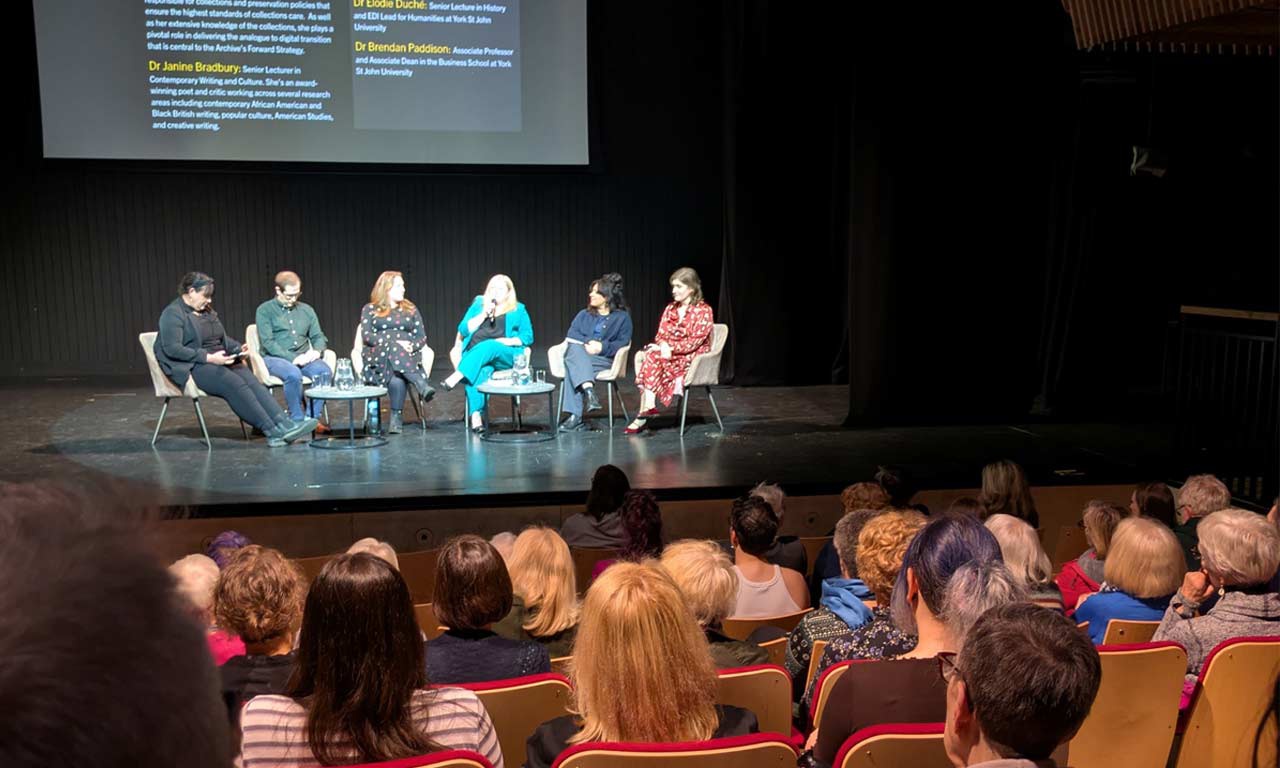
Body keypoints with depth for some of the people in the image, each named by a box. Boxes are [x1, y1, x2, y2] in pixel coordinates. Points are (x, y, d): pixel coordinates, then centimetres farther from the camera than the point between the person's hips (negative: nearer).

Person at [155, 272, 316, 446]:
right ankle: (272, 432, -35)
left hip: (218, 361, 7)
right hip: (192, 367, -7)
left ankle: (284, 424, -37)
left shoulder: (207, 311, 19)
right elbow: (172, 348, -17)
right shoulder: (173, 314, -6)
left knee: (252, 381, -21)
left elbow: (223, 338, 27)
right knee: (235, 384, -31)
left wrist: (238, 348, 4)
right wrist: (208, 357, -24)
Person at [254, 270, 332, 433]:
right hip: (274, 358, -4)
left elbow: (318, 337, 17)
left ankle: (312, 418, -20)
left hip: (303, 358, 4)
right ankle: (297, 420, -22)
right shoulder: (265, 310, 3)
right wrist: (293, 358, -19)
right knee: (293, 374, -38)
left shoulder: (306, 310, 18)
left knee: (325, 371, -29)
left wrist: (317, 351, -8)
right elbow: (267, 343, -8)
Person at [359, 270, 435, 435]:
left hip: (407, 355, 1)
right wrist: (395, 343, -14)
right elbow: (366, 336, 0)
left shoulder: (411, 310, 23)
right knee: (394, 349, -39)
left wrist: (411, 346, -11)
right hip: (378, 355, -1)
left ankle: (396, 417, -37)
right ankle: (421, 386, -51)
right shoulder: (370, 309, 16)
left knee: (397, 377, -37)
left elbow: (422, 338, 14)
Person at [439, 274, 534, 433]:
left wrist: (509, 341, -10)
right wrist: (484, 314, -4)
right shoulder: (479, 304, 17)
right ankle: (476, 415, -48)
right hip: (474, 355, 1)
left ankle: (456, 377, -46)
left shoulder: (518, 310, 13)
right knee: (482, 370, -36)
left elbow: (528, 337, 8)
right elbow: (463, 330, 8)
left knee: (489, 346, -37)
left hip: (506, 357, -1)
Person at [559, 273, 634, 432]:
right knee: (574, 349, -35)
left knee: (573, 369, -34)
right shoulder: (583, 315, 26)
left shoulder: (622, 317, 14)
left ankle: (575, 416, -42)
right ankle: (589, 391, -49)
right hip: (579, 355, 4)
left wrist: (602, 347, -14)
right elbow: (571, 335, 11)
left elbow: (623, 342, 0)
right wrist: (587, 343, -9)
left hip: (604, 359, -3)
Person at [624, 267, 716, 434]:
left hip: (691, 359, -6)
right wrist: (663, 346, -14)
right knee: (642, 355, -24)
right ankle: (647, 406, -33)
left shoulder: (703, 311, -4)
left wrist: (671, 348, -21)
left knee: (654, 357, -30)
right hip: (667, 355, 6)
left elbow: (695, 341, -12)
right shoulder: (670, 309, 15)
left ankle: (645, 410, -32)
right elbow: (660, 335, 10)